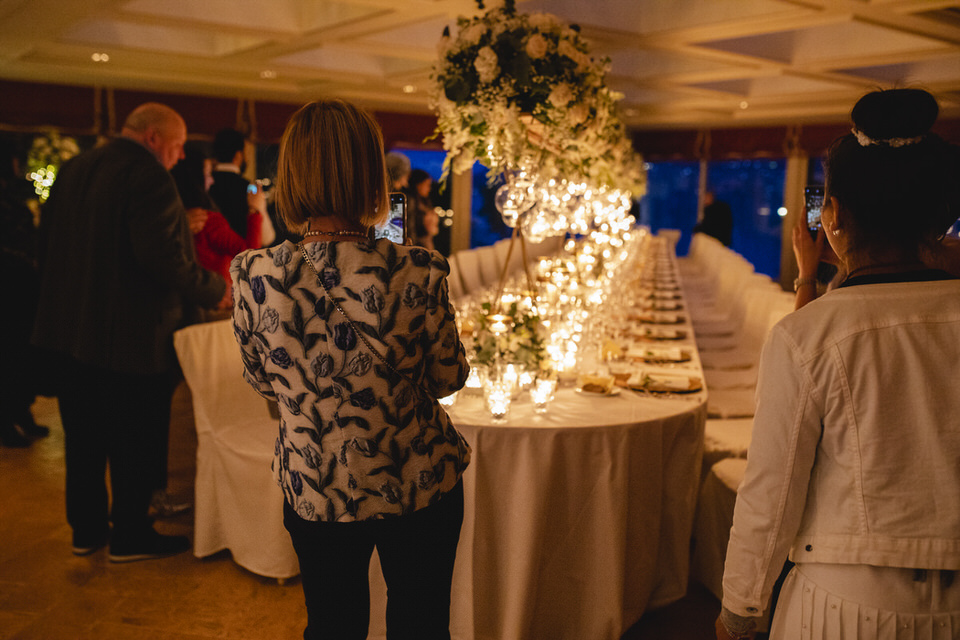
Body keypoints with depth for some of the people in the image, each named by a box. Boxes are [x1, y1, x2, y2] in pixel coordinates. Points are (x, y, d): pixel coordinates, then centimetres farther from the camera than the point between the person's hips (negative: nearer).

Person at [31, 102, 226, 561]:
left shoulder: (74, 169, 10)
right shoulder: (148, 176, -17)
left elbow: (48, 237, 14)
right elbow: (162, 256, -26)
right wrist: (215, 289, -13)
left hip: (68, 330, 8)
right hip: (129, 335, -8)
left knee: (84, 436, 18)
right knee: (137, 440, 7)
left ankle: (86, 528, 30)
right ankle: (130, 536, 19)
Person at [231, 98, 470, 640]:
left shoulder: (254, 277, -17)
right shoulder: (417, 274, -23)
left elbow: (262, 381, 0)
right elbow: (448, 378, -7)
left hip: (313, 490, 2)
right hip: (419, 486, -1)